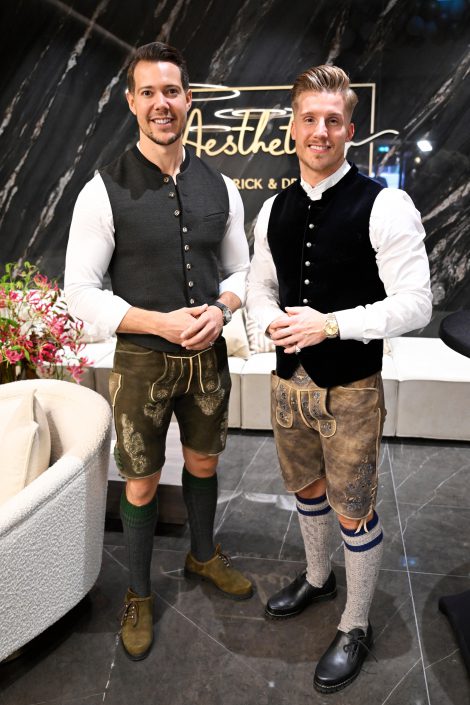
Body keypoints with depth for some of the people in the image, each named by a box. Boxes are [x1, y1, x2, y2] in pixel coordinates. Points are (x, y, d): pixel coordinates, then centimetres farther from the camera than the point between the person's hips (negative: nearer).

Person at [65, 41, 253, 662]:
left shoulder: (219, 187, 1)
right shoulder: (105, 191, -11)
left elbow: (241, 267, 10)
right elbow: (80, 291, -11)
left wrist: (220, 309, -12)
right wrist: (160, 323, -21)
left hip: (208, 356, 4)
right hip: (142, 361, -3)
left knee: (203, 463, 21)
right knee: (141, 483, 11)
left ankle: (203, 556, 49)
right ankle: (138, 593, 37)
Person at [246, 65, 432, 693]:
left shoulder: (384, 207, -14)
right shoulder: (275, 210, 5)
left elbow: (415, 304, -16)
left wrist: (329, 324, -25)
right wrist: (271, 320, -9)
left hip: (350, 389, -5)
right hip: (289, 381, 6)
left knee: (354, 512, 9)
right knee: (307, 489, 24)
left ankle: (355, 628, 35)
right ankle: (317, 578, 52)